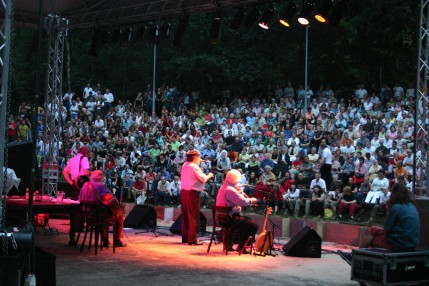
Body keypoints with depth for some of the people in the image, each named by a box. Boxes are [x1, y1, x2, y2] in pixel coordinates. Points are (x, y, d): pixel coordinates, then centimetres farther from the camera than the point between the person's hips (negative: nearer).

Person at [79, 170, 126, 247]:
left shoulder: (85, 185, 5)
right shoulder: (100, 186, -16)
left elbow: (80, 199, 12)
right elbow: (111, 200, -25)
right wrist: (118, 211, -10)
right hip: (99, 215, -7)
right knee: (119, 216, 16)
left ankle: (105, 240, 38)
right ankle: (117, 241, 18)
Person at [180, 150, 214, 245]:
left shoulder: (184, 165, 13)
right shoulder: (194, 167, -12)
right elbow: (203, 179, -15)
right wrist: (209, 176, 6)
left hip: (184, 192, 9)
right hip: (192, 193, -9)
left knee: (186, 216, 14)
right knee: (194, 216, -3)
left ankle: (185, 237, 19)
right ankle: (192, 239, -3)